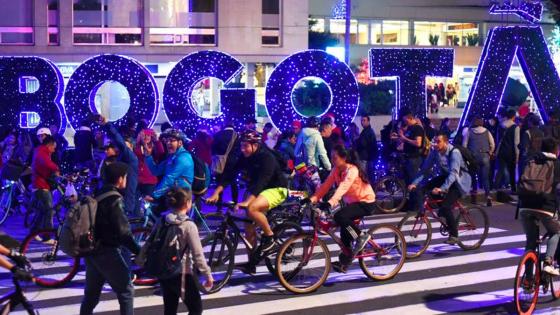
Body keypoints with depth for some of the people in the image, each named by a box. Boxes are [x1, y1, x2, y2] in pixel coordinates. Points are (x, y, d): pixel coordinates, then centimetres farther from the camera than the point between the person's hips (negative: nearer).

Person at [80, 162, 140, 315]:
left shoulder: (96, 195, 10)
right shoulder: (114, 199, -16)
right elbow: (123, 231, -21)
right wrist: (138, 251, -15)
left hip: (92, 250, 9)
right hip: (106, 252, -9)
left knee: (91, 293, 17)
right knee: (126, 291, 2)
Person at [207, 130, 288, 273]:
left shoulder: (267, 158, -25)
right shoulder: (244, 157, -4)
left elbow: (261, 182, -37)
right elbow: (230, 174, -8)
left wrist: (246, 202, -47)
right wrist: (216, 193, -20)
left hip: (276, 189, -8)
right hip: (257, 190, 8)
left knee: (252, 209, -33)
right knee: (248, 224, 1)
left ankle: (270, 238, -13)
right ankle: (251, 262, 12)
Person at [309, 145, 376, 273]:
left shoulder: (352, 170, -25)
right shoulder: (336, 170, 0)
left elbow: (343, 187, -40)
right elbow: (326, 185, -8)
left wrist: (330, 202, -53)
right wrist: (313, 198, -23)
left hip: (366, 202, -8)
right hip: (352, 202, 9)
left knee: (339, 217, -28)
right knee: (345, 229, 6)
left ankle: (361, 236, -9)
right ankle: (344, 262, 20)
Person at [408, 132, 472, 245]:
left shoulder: (454, 152, -26)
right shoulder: (434, 151, -9)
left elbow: (453, 173, -36)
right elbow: (425, 168, -6)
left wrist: (442, 188, -49)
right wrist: (414, 183, -19)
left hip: (459, 181, -6)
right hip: (444, 177, 7)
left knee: (445, 206, -24)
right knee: (419, 189, -15)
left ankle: (454, 235, -9)